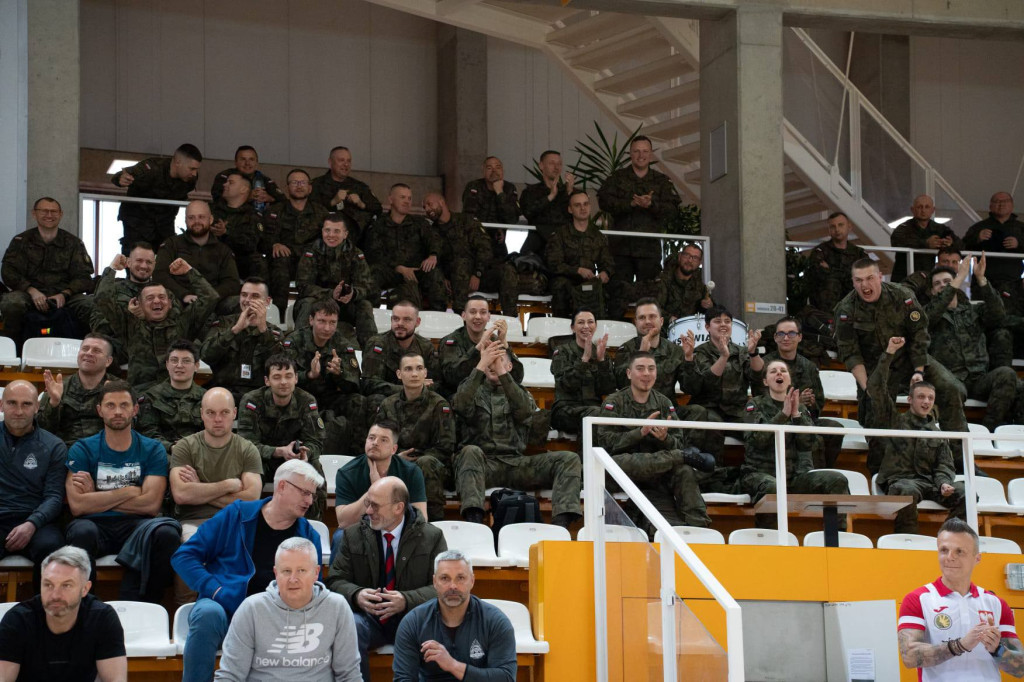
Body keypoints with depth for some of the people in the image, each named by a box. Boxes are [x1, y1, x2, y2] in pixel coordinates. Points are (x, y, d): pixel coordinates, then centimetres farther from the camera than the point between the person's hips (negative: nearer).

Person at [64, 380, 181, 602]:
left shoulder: (152, 450, 12)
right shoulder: (82, 450, 9)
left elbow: (151, 504, -3)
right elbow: (77, 505, -6)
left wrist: (97, 498, -1)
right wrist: (128, 492, -2)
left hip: (136, 526, 1)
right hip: (96, 525, -1)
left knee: (167, 533, -32)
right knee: (82, 531, -37)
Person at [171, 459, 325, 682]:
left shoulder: (309, 536, 13)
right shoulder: (236, 515, 7)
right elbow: (184, 556, 6)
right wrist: (214, 589, -9)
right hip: (224, 607, -1)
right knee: (208, 613, -38)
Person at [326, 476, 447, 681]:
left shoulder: (431, 537, 2)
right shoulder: (353, 535, 8)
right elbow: (336, 580, 6)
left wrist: (407, 600, -23)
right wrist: (356, 595, -19)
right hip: (369, 617, 2)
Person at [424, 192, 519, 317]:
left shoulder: (466, 220, 9)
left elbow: (484, 247, -2)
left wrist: (477, 274, -15)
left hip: (480, 273, 0)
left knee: (507, 270, -29)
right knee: (461, 263, -35)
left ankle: (510, 318, -38)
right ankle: (461, 315, -46)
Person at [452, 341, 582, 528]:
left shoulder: (520, 393, 22)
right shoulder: (472, 389, 19)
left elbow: (525, 411, -4)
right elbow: (460, 406, -7)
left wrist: (502, 372, -14)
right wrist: (481, 366, -13)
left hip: (515, 462, 3)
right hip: (482, 462, -3)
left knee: (570, 459, -17)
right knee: (470, 452, -38)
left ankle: (561, 524, -37)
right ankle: (474, 522, -55)